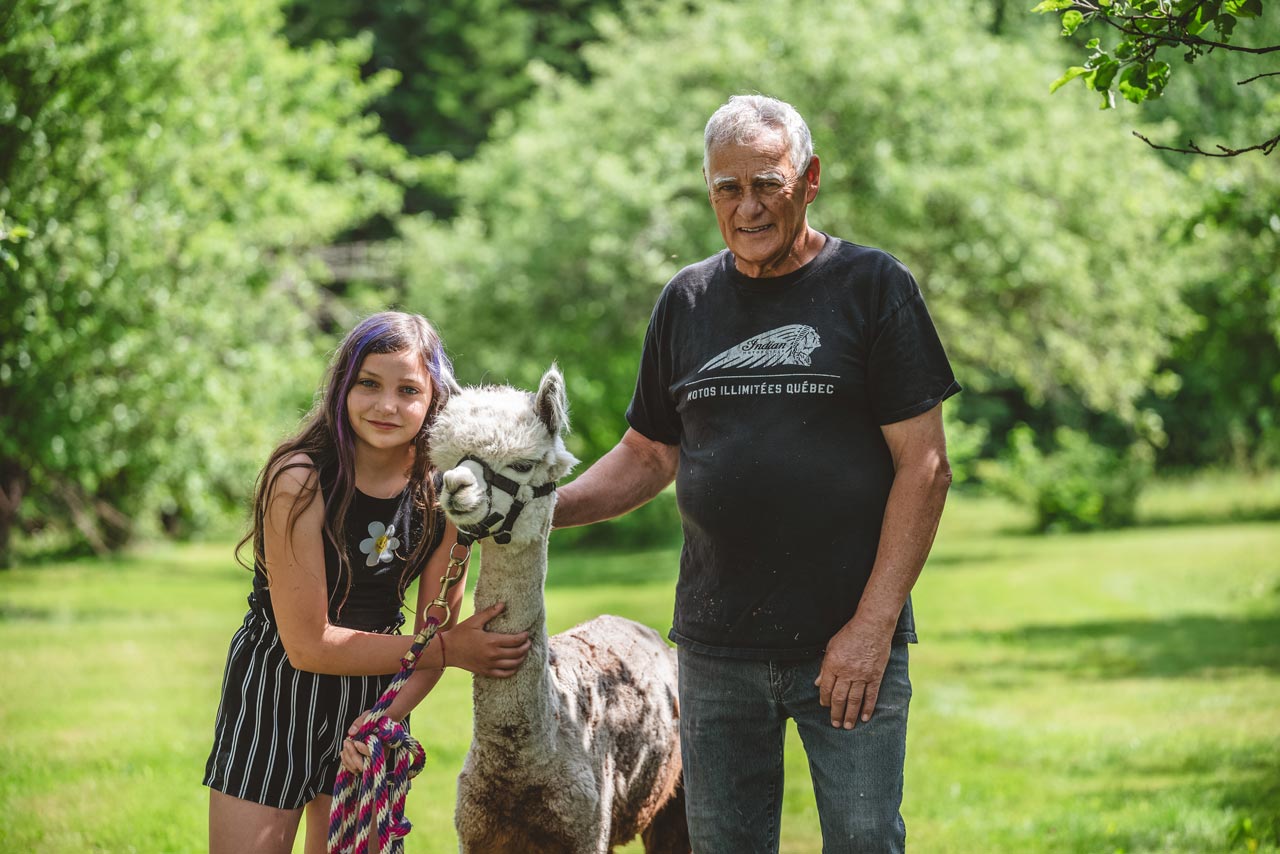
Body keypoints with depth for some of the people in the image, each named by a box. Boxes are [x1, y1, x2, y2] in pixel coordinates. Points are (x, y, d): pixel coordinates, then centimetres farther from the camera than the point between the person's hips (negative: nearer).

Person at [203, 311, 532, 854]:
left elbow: (438, 629, 0)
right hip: (275, 693, -4)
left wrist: (387, 719, -17)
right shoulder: (299, 479, -21)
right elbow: (308, 644, -20)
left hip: (377, 694, 4)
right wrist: (449, 650, -19)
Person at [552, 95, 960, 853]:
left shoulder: (873, 287, -2)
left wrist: (873, 626, -12)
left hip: (851, 646, -4)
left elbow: (924, 466, -6)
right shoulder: (688, 301, 11)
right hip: (717, 649, 4)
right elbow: (649, 455, 18)